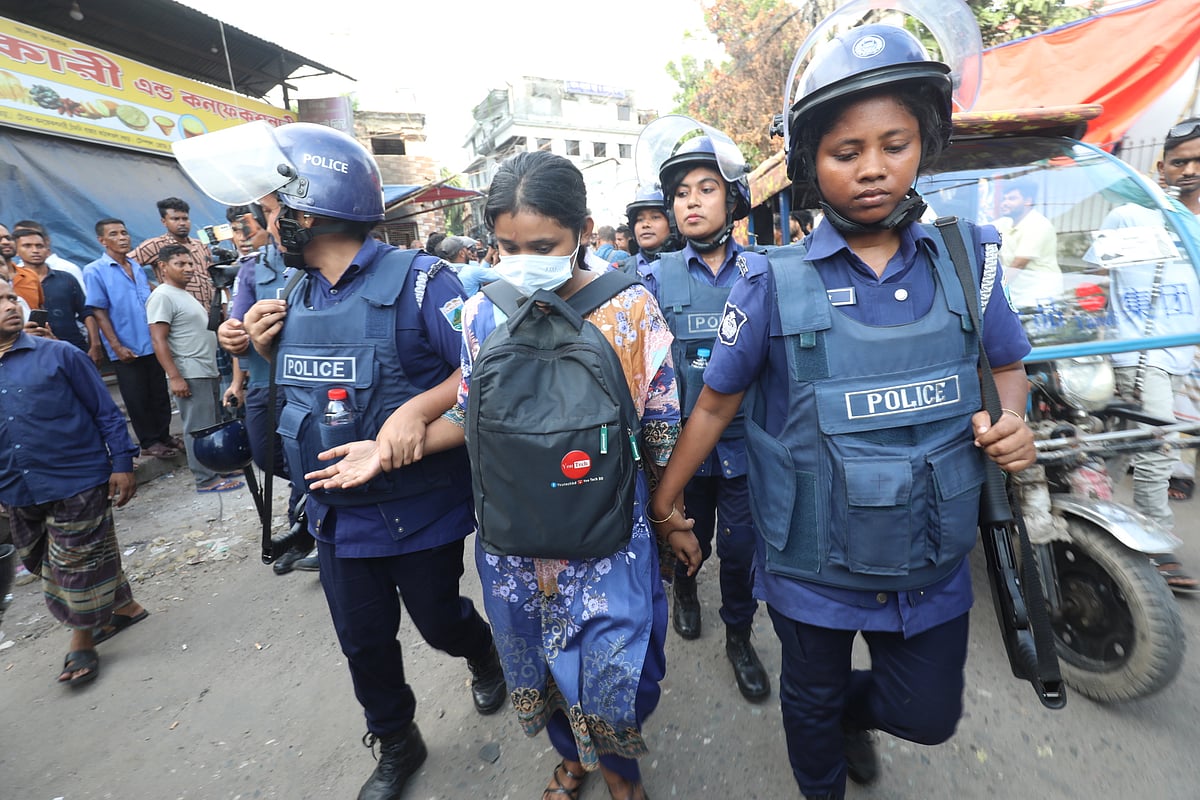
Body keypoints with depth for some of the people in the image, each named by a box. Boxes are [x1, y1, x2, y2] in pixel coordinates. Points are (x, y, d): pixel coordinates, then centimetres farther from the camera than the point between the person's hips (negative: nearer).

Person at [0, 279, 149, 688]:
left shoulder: (58, 354, -7)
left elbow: (106, 411, -6)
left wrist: (122, 463, -10)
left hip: (76, 481, -5)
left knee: (76, 567, 5)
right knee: (49, 565, 19)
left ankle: (82, 642, 26)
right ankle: (125, 608, 38)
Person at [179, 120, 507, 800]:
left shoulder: (418, 281, -17)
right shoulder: (296, 296, 6)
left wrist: (418, 408, -34)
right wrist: (269, 348, -2)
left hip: (421, 509, -6)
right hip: (337, 511, 6)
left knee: (438, 620, 16)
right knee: (364, 640, 20)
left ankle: (485, 654, 53)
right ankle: (396, 744, 47)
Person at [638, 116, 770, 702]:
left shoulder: (762, 272, -1)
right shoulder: (657, 277, -3)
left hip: (745, 442, 0)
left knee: (741, 547, 11)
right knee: (691, 536, 20)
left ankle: (739, 637, 38)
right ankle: (685, 588, 53)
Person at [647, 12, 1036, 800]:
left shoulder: (967, 259, -5)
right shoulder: (777, 285, -15)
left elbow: (1009, 364, 10)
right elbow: (715, 403, -7)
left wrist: (1010, 422, -12)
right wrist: (666, 498, -1)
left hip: (933, 567, 3)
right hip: (814, 568, -2)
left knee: (929, 714, 23)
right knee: (811, 708, 24)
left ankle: (852, 708, 57)